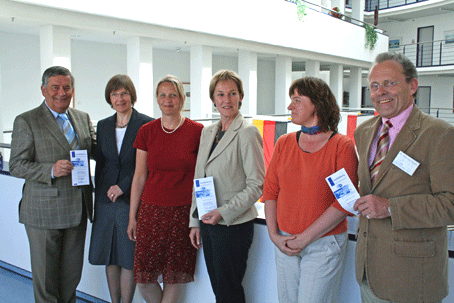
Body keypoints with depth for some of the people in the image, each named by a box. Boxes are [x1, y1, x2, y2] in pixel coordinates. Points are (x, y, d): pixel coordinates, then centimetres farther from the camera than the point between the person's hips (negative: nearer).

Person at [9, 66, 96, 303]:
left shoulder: (83, 118, 10)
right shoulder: (26, 121, -5)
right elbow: (16, 166, -8)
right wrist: (51, 170, -24)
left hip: (78, 210, 5)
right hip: (44, 211, -4)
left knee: (72, 274, 16)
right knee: (45, 276, 8)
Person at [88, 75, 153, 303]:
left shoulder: (146, 125, -6)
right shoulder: (103, 126, 11)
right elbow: (100, 163, 15)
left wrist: (123, 186, -14)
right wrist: (99, 196, 14)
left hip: (132, 198, -5)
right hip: (106, 199, 5)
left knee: (128, 259, 2)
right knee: (109, 257, 12)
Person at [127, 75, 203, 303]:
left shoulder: (196, 131, -3)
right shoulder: (147, 131, 4)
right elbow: (139, 177, 7)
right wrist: (132, 216, 8)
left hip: (183, 212, -2)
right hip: (151, 211, 2)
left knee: (174, 276, 6)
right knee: (144, 279, 4)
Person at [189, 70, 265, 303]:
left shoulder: (247, 133, -11)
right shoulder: (207, 132, 11)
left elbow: (256, 185, -14)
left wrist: (224, 212, -19)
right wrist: (195, 222, 13)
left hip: (233, 225, -7)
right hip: (208, 223, 7)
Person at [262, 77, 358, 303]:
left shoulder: (342, 146, -9)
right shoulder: (284, 143, 5)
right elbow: (270, 191, 6)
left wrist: (305, 238, -14)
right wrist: (274, 235, -4)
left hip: (324, 245, -4)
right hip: (284, 244, 4)